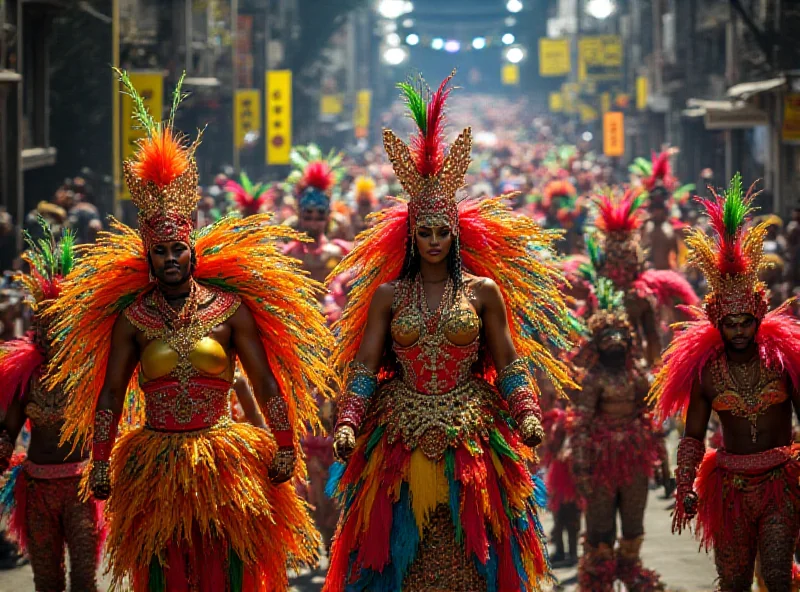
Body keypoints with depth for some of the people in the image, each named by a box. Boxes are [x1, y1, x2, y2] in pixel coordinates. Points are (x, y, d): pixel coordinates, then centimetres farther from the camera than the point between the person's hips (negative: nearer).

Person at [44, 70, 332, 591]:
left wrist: (284, 448, 1)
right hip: (153, 467, 1)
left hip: (225, 466, -1)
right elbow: (110, 395, 6)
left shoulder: (231, 308, 2)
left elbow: (266, 382, 4)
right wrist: (101, 463, 2)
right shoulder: (130, 317, 4)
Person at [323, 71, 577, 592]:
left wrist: (527, 414, -11)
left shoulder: (483, 291, 3)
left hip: (469, 443, -1)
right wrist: (348, 423, -11)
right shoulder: (388, 295, 5)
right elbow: (363, 367, 3)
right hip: (401, 443, 1)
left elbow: (510, 364, 4)